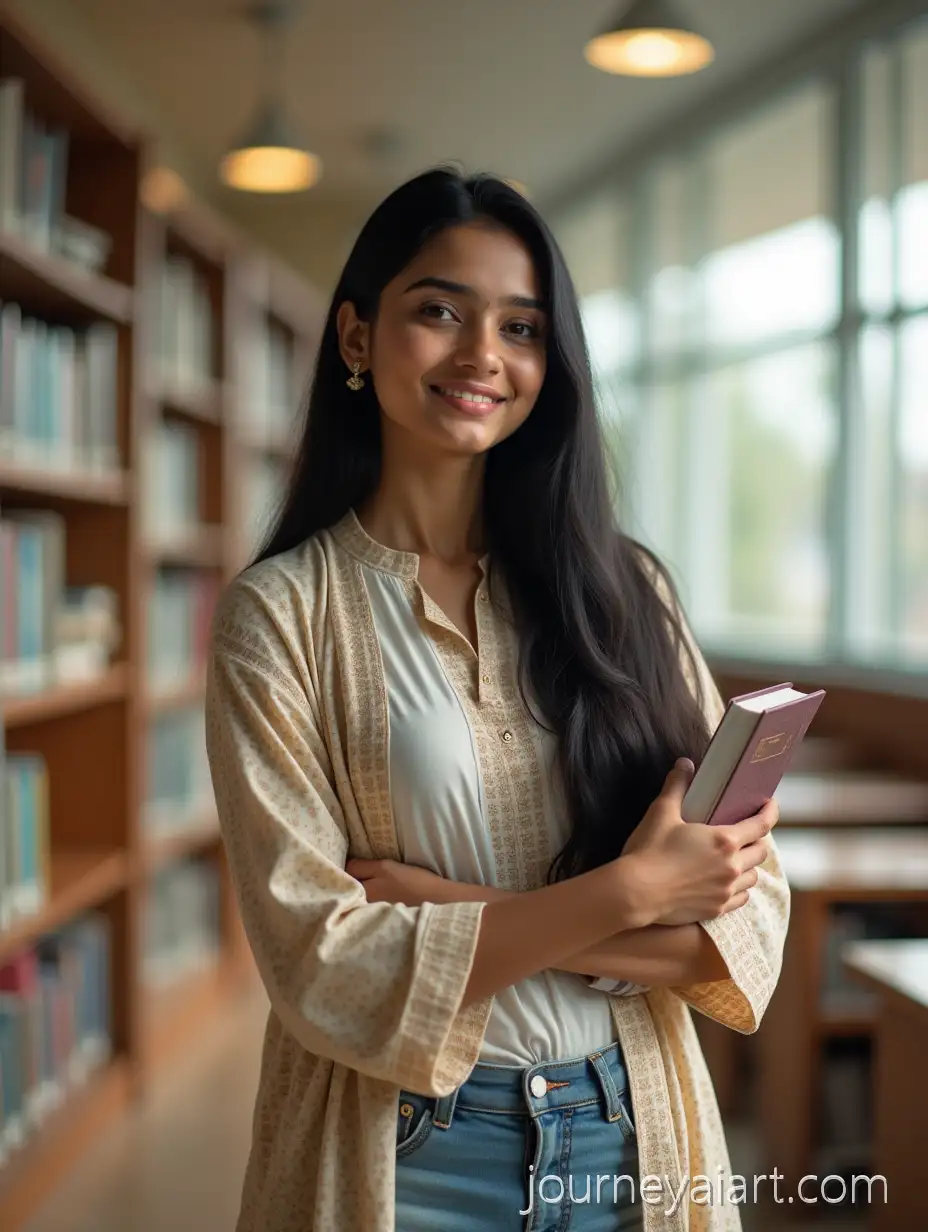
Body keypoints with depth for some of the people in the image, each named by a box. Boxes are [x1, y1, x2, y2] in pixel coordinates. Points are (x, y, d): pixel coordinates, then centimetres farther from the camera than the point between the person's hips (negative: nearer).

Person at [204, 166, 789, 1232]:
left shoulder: (621, 588, 0)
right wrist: (620, 896, -19)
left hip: (640, 1141, 3)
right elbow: (322, 966, -14)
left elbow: (746, 914, -6)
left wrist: (447, 909, -17)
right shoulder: (279, 614, -8)